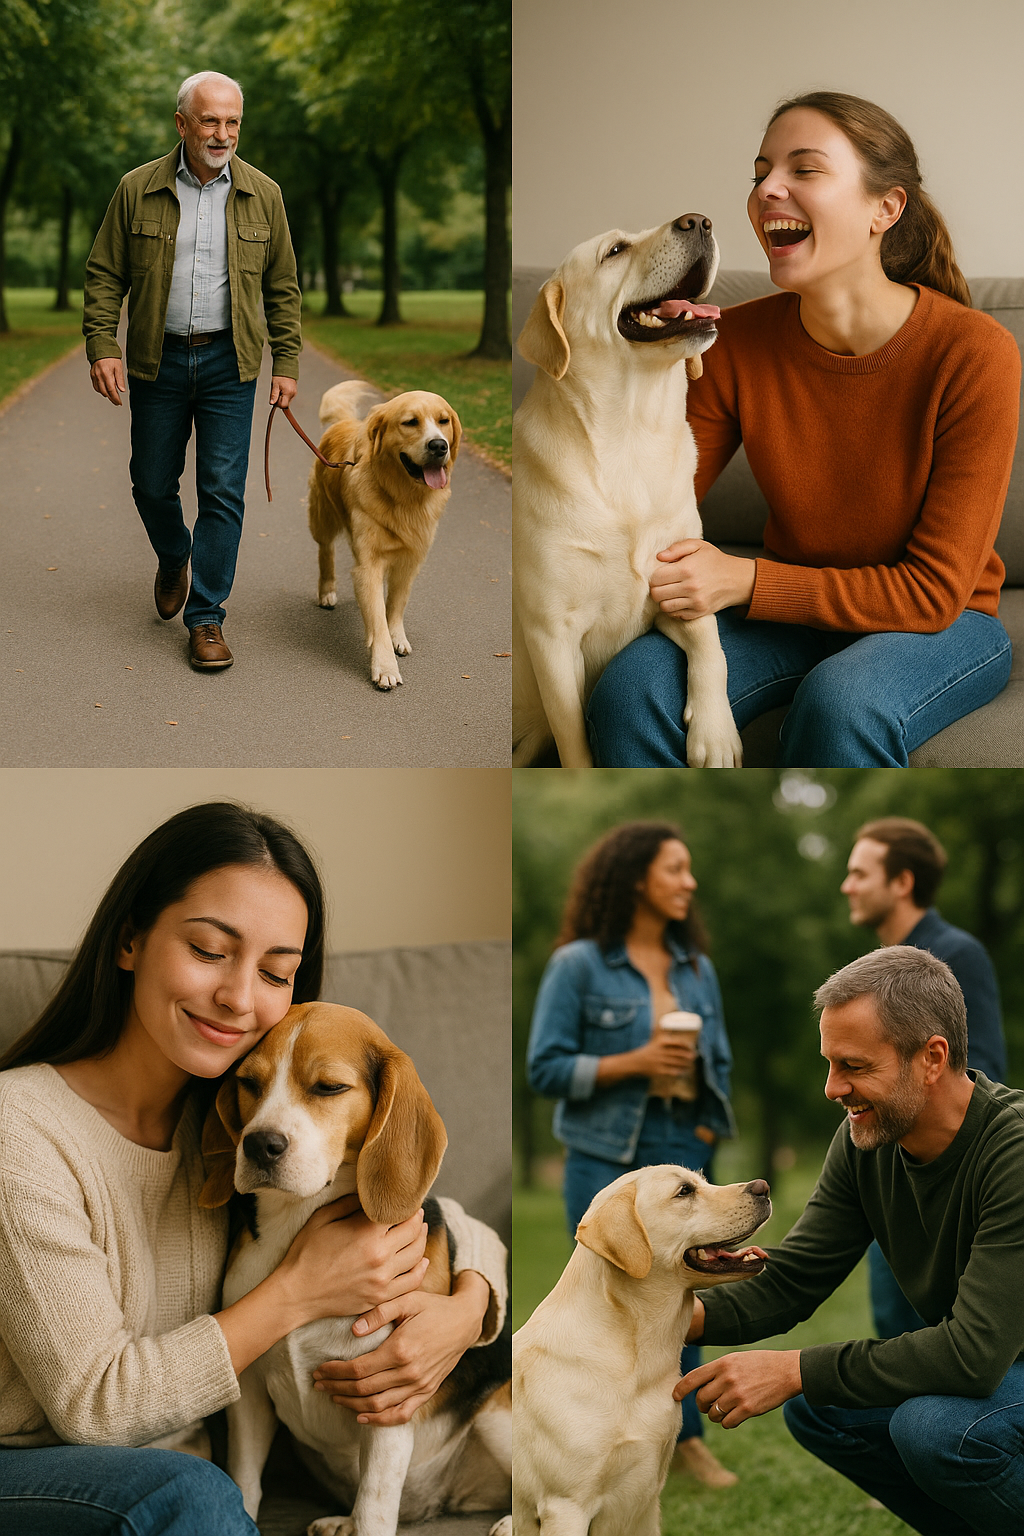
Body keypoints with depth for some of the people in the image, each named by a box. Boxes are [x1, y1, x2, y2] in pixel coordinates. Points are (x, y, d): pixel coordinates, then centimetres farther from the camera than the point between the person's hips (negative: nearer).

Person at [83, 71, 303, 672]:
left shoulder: (263, 194, 2)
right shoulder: (138, 190, -1)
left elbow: (283, 286, 7)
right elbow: (104, 274, 2)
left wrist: (287, 363, 3)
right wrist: (102, 346, -9)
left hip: (229, 363, 0)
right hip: (157, 360, 1)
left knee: (223, 491, -4)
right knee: (152, 484, 10)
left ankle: (206, 617, 4)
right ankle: (174, 559, 41)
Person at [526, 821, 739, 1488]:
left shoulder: (697, 968, 10)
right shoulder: (578, 965, -6)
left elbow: (720, 1063, 17)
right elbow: (545, 1067, -9)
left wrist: (706, 1132, 3)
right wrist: (633, 1063, -18)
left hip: (679, 1151, 4)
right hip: (605, 1156, -4)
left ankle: (686, 1437, 18)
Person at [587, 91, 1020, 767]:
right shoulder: (737, 341, -9)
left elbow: (933, 590, -18)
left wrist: (748, 581, -26)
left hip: (945, 624, -3)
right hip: (794, 607, 3)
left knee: (840, 703, -37)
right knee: (632, 689, -26)